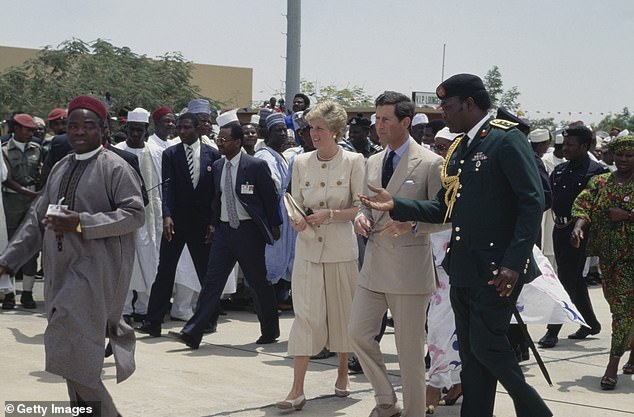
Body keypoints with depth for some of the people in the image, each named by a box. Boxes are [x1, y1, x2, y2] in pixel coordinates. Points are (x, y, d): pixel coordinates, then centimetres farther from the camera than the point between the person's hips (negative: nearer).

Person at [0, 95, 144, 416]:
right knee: (74, 348, 10)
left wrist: (82, 222, -21)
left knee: (71, 345, -14)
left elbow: (135, 214, -14)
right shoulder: (60, 169, 15)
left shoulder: (115, 168, -6)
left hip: (97, 267, -7)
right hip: (61, 268, 7)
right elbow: (37, 218, 17)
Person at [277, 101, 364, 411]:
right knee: (305, 313, -4)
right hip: (308, 248, 2)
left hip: (341, 248, -2)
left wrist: (329, 214, -18)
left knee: (342, 312, 10)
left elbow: (360, 207, -4)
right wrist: (297, 221, -12)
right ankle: (297, 390, -5)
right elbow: (295, 205, 10)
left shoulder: (353, 162, -4)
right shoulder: (301, 162, 5)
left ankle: (342, 373, 32)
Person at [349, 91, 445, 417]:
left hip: (410, 266, -6)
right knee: (358, 333, 6)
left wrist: (412, 224, -24)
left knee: (410, 350, 2)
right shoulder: (373, 162, 12)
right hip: (374, 264, 6)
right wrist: (362, 217, 0)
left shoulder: (430, 163, -8)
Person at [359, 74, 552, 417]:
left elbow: (532, 202, -16)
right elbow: (444, 208, 15)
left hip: (496, 269, -8)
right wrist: (395, 206, 2)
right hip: (462, 268, 8)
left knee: (487, 346, -7)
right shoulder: (457, 149, 15)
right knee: (470, 353, 11)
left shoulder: (506, 139, -10)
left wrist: (515, 262, -21)